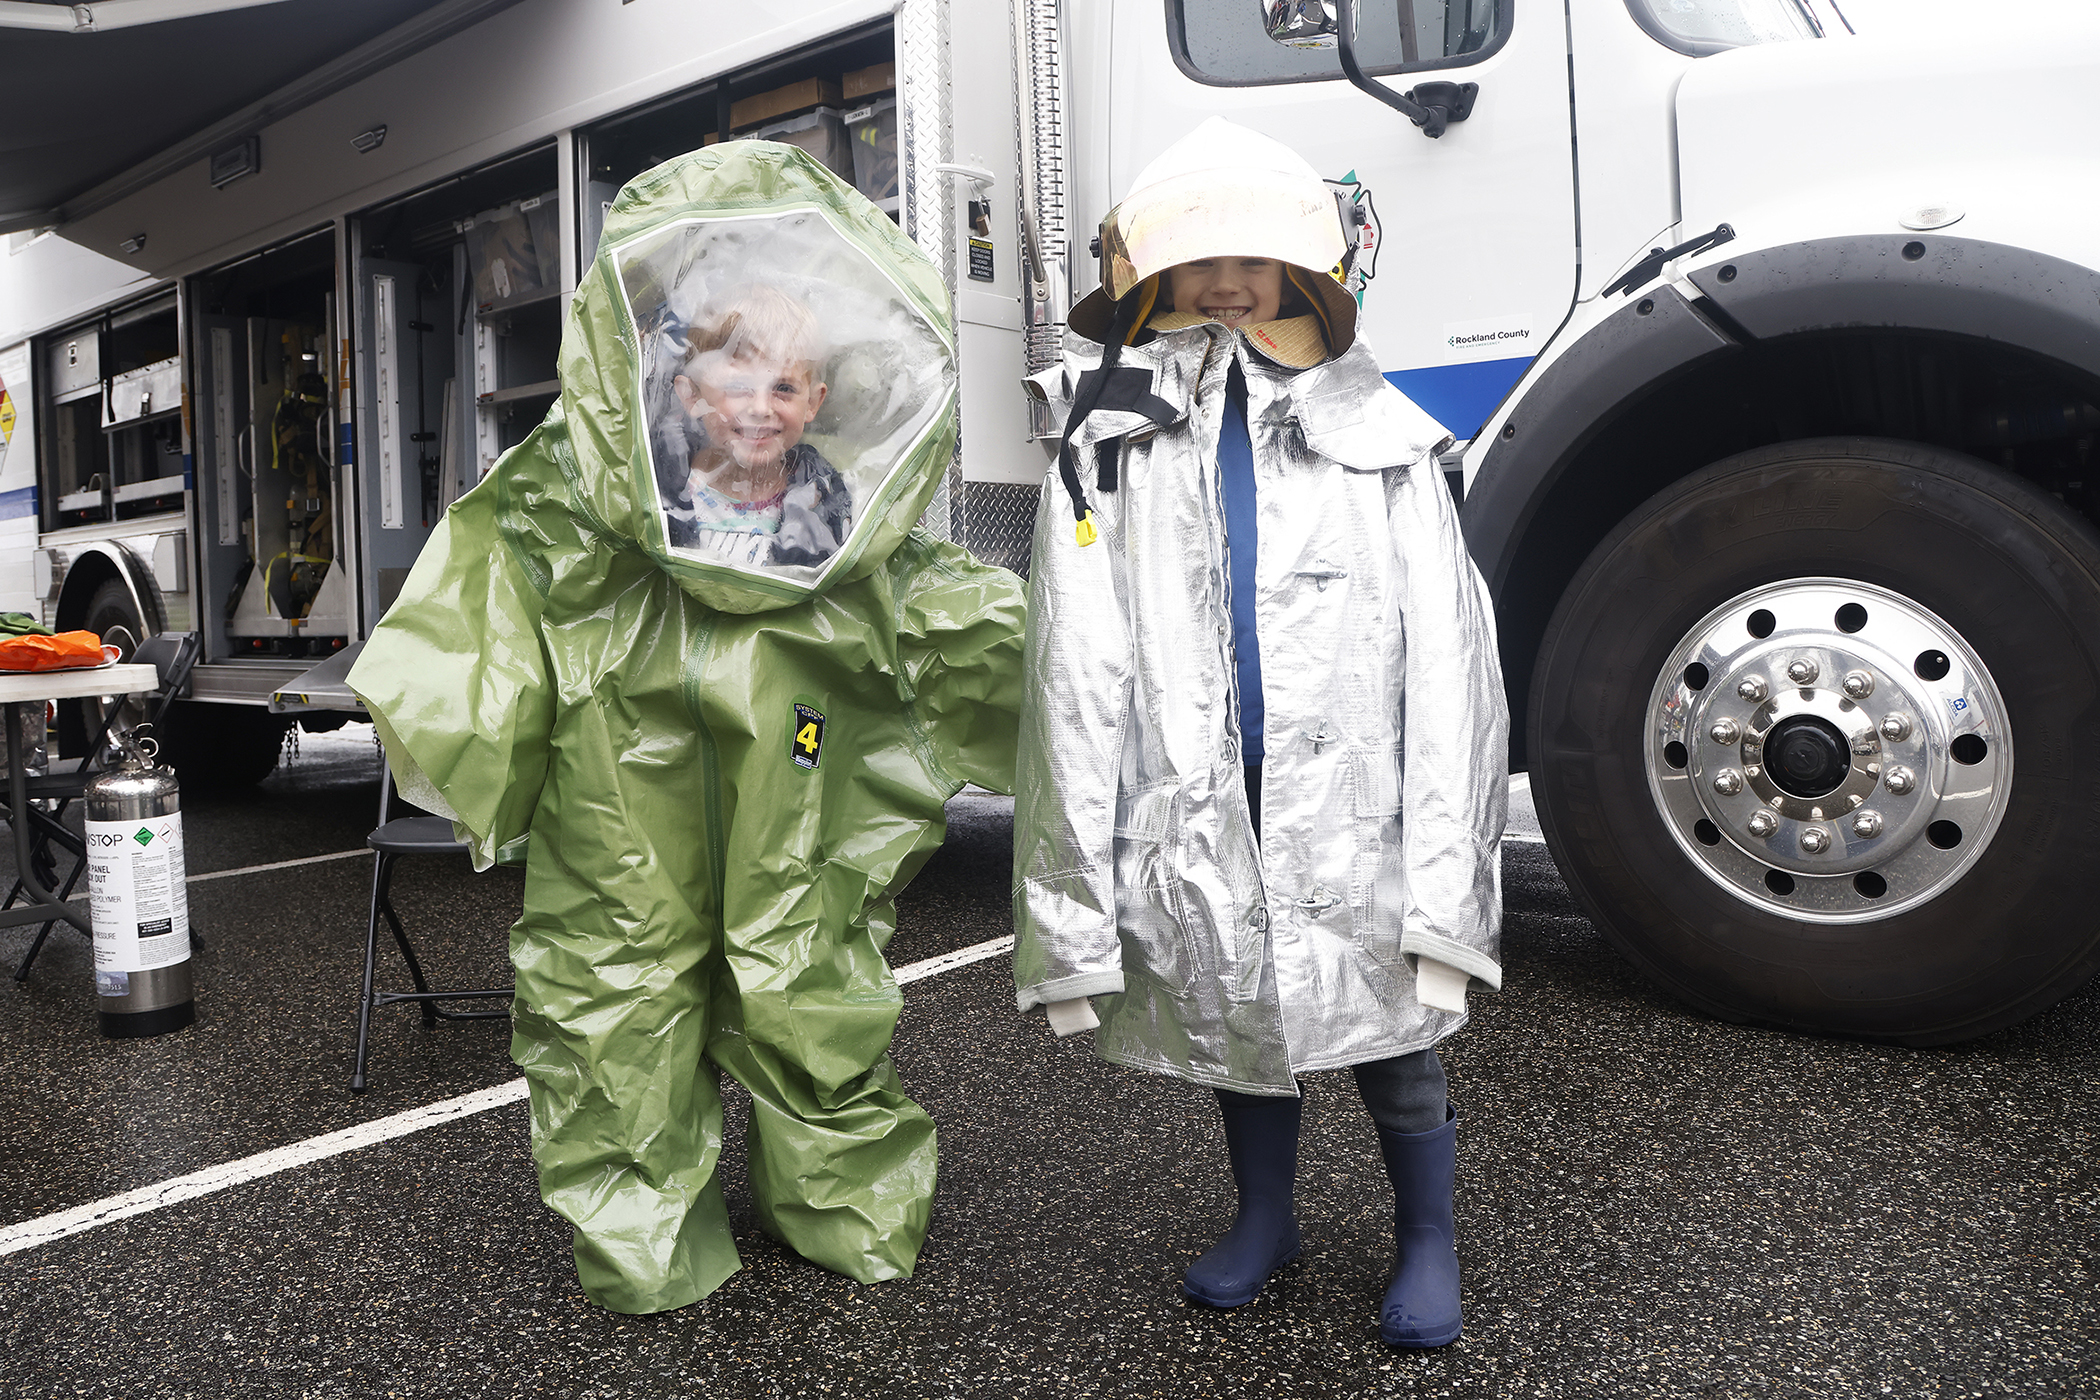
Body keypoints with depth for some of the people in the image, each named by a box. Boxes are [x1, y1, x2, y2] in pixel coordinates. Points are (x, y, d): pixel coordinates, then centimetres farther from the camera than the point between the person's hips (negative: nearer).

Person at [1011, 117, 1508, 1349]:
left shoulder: (1380, 435, 3)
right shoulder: (1113, 448, 3)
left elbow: (1445, 656, -2)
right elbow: (1075, 671, -1)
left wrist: (1442, 873, -9)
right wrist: (1077, 896, -4)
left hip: (1348, 800, -1)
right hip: (1198, 808, 2)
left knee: (1391, 1023, 9)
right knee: (1236, 1015, 17)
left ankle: (1428, 1241, 33)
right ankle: (1266, 1220, 41)